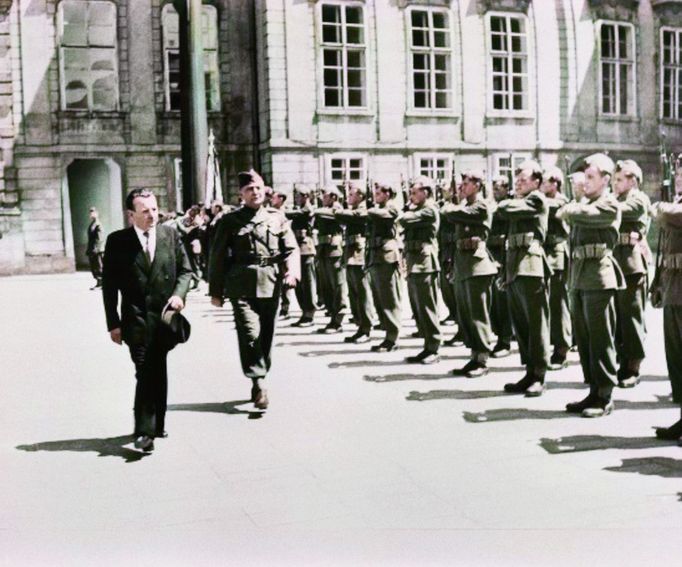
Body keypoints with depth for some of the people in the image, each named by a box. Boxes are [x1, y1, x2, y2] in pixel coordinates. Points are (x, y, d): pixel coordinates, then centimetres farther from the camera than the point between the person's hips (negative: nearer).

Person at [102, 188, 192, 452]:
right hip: (136, 318, -3)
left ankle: (156, 425, 25)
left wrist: (179, 293, -10)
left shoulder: (170, 235, 4)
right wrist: (113, 323, -6)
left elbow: (185, 269, 10)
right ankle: (144, 431, -7)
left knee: (158, 372, 12)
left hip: (164, 315, 3)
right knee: (146, 373, -12)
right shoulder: (117, 241, -3)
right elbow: (109, 285, -2)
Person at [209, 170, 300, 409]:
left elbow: (291, 248, 8)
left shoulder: (277, 218, 12)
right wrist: (216, 290, 4)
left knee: (266, 335, 9)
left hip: (271, 285, 3)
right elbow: (218, 257, 7)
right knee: (250, 333, -15)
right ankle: (258, 383, -11)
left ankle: (259, 380, 23)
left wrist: (292, 270, -13)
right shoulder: (230, 221, 6)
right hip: (242, 286, -3)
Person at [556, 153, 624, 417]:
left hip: (599, 279, -8)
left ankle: (604, 397, 3)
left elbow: (579, 214, -17)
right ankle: (594, 391, 19)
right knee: (583, 339, 10)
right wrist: (571, 210, -5)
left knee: (601, 340, -3)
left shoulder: (609, 205, -6)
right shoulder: (585, 202, 21)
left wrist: (567, 211, 0)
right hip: (579, 279, 8)